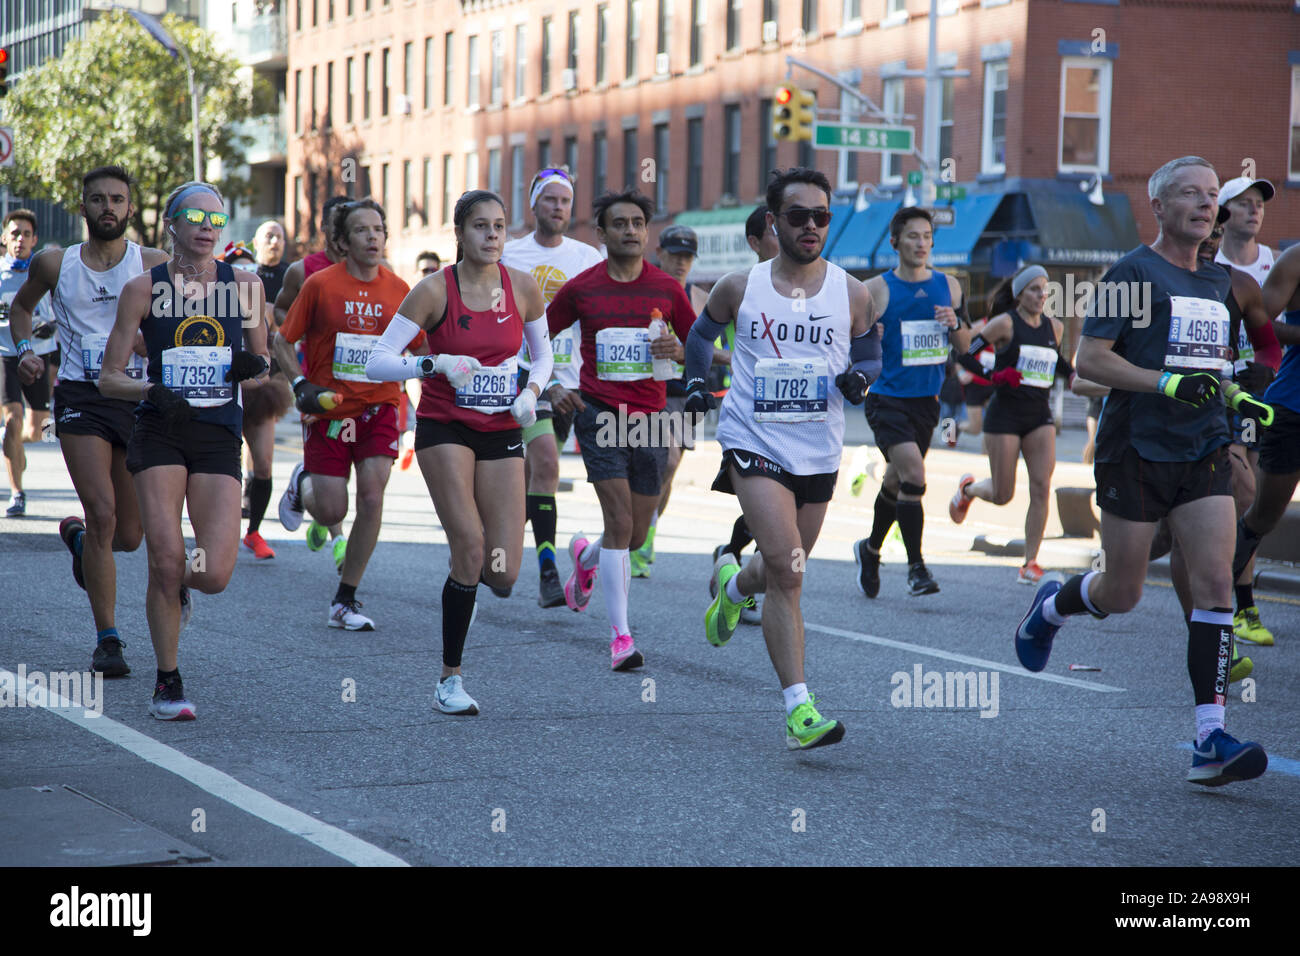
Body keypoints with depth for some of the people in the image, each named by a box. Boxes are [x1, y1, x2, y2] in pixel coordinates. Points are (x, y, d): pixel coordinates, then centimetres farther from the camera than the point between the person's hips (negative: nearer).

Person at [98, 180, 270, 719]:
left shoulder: (245, 286, 6)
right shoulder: (144, 289, 1)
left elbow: (261, 360, 18)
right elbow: (108, 377, 2)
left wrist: (255, 366, -6)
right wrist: (151, 391, -17)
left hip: (219, 437, 2)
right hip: (160, 433, -1)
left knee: (215, 575, -11)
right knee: (166, 562, -11)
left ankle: (178, 588, 28)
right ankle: (168, 684, 7)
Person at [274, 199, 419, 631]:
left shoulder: (398, 290, 1)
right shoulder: (320, 284, -6)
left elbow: (420, 348, 13)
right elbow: (283, 341, 1)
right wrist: (301, 385, -13)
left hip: (379, 406, 1)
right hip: (329, 408, -1)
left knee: (372, 497, -13)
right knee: (331, 512, -2)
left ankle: (345, 601, 0)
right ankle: (303, 482, 37)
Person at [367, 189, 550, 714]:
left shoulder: (523, 287, 0)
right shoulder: (435, 290, -10)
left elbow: (543, 354, 16)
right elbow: (377, 362, -12)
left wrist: (531, 392, -4)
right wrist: (435, 364, -27)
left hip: (501, 434, 3)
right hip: (444, 429, -3)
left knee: (502, 576, -7)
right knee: (471, 546, -17)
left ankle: (468, 564, 32)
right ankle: (450, 679, -3)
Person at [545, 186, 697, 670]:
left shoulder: (667, 288, 4)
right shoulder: (581, 288, 1)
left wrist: (677, 350, -10)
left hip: (649, 418, 3)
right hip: (599, 413, -3)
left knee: (636, 535, 10)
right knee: (620, 522, -15)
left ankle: (586, 557, 45)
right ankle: (620, 636, -11)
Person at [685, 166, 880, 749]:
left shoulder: (852, 295, 2)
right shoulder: (740, 288, 0)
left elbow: (871, 356, 15)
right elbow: (703, 331, 20)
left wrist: (859, 379, -7)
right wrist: (696, 381, 6)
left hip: (819, 453, 3)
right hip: (755, 443, -3)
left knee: (782, 574, 18)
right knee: (786, 571, -19)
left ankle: (733, 585, 56)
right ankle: (799, 711, -21)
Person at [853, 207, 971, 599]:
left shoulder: (949, 286, 6)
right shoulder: (876, 290, -8)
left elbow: (964, 345, 12)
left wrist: (956, 324, -8)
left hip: (926, 400, 5)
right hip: (887, 399, -5)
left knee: (897, 481, 17)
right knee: (914, 473, -21)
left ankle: (871, 548, 40)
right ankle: (916, 567, -13)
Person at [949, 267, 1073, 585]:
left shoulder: (1054, 327, 9)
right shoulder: (1005, 324, -7)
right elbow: (966, 355, -7)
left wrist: (1072, 373, 8)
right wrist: (995, 375, -19)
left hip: (1040, 415, 4)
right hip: (1005, 414, -4)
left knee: (1041, 487, -11)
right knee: (1002, 495, 0)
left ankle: (1030, 562, -5)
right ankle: (967, 488, 36)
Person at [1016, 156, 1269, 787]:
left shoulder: (1217, 282, 15)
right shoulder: (1133, 273, -6)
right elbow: (1089, 359, -12)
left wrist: (1236, 399, 9)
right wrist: (1168, 384, -21)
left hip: (1203, 453, 5)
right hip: (1135, 452, -5)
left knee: (1215, 585, -10)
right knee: (1121, 594, 5)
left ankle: (1209, 741, -12)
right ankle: (1050, 607, 41)